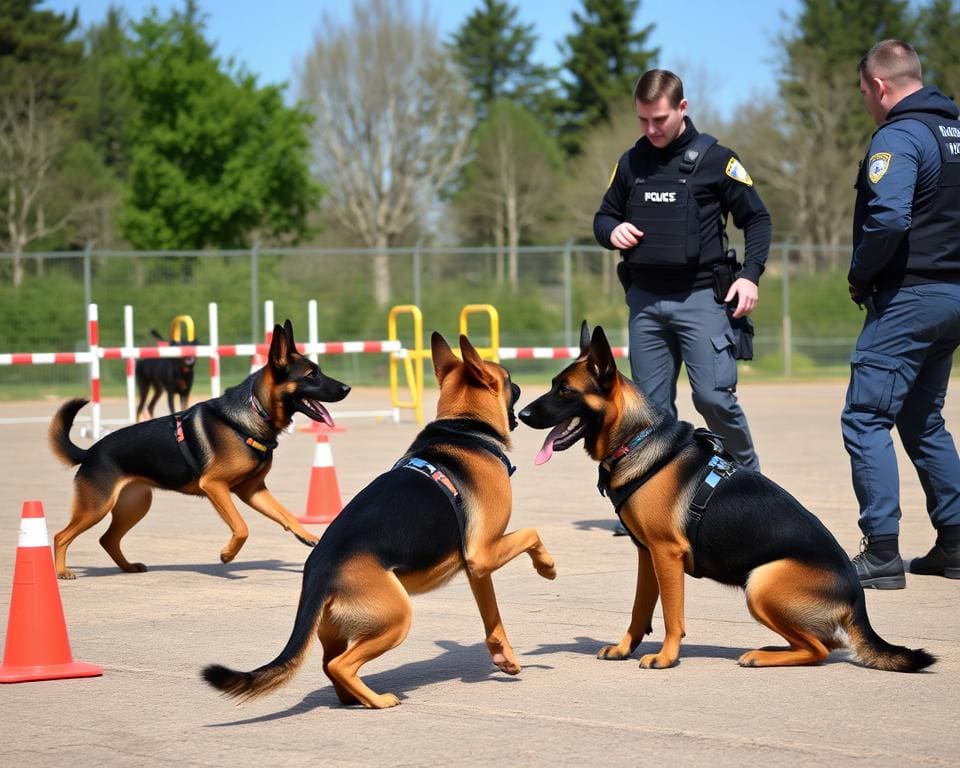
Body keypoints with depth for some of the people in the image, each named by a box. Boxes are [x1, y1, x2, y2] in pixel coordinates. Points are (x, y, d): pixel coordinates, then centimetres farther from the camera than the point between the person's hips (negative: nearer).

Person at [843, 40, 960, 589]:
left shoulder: (899, 137, -14)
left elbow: (887, 218, -28)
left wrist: (860, 275, -13)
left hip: (909, 297, -9)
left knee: (865, 418, -6)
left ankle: (882, 552, -11)